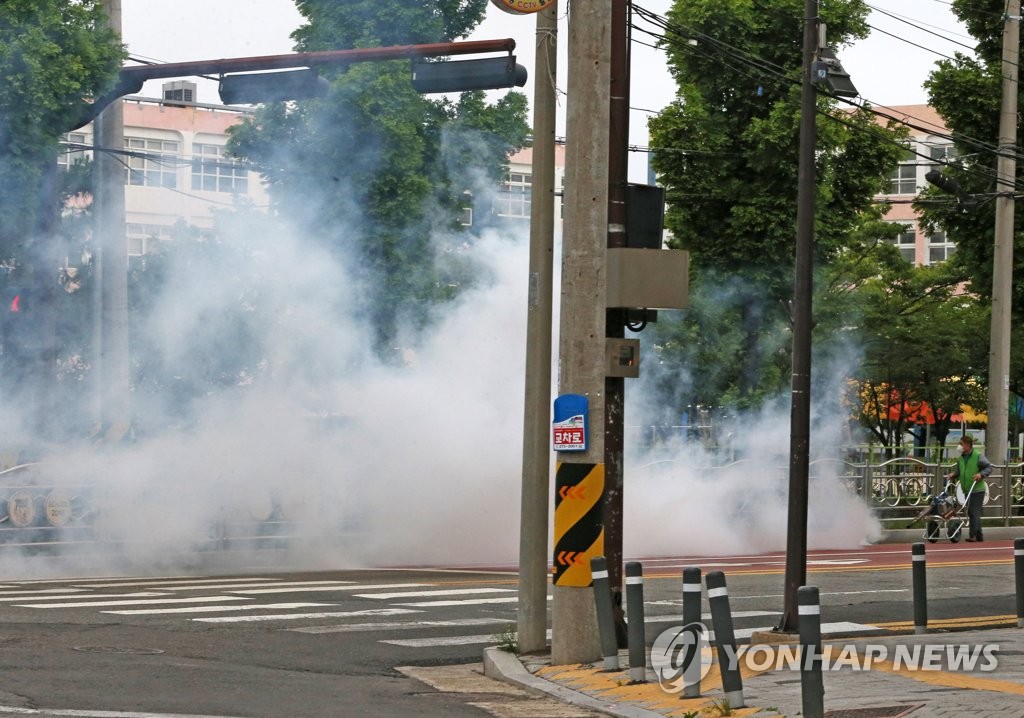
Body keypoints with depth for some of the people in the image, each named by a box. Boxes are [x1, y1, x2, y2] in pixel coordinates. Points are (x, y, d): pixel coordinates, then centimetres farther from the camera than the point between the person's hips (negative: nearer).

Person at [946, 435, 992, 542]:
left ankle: (972, 535, -14)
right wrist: (953, 474, -4)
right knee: (971, 513, 11)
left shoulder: (978, 456, -9)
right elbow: (958, 471, 17)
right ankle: (979, 536, 19)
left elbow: (989, 468, -7)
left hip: (977, 490, -7)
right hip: (967, 491, 8)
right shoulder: (960, 458, 11)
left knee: (974, 513, -12)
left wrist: (981, 474, -23)